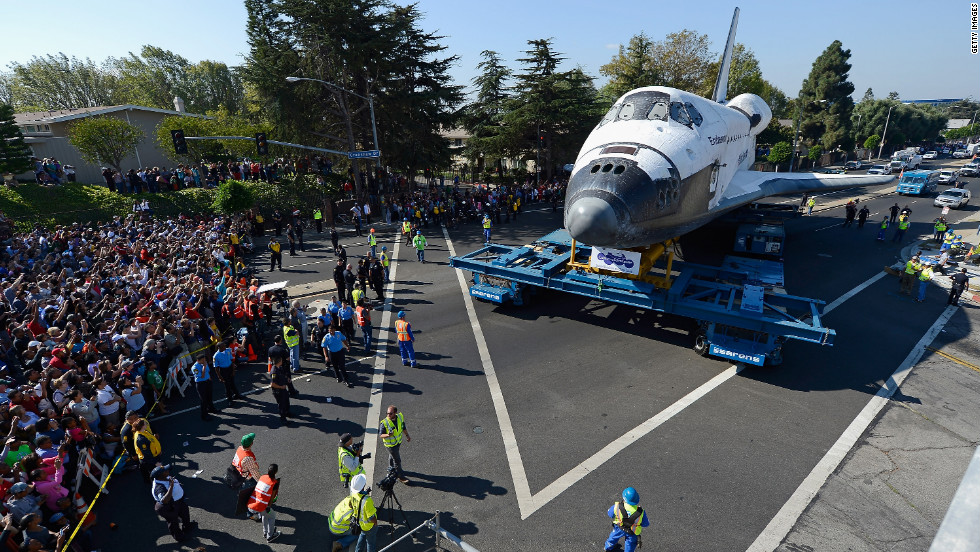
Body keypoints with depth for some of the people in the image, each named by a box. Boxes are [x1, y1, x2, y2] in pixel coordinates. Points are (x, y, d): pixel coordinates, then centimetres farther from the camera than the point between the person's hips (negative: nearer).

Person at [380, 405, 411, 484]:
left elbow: (403, 427, 3)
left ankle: (391, 469, 54)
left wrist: (407, 435, 11)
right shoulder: (384, 422, -30)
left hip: (398, 441, 5)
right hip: (390, 444, -5)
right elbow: (381, 435, -20)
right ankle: (401, 476, 24)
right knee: (397, 460, 6)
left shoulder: (400, 417, -15)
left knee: (392, 456, 29)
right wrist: (388, 435, -40)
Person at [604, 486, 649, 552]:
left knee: (615, 535, 35)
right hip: (632, 532, -1)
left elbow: (610, 514, -14)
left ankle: (608, 546, 63)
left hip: (619, 527, 1)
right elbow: (646, 524, -17)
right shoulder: (640, 512, -38)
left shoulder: (617, 507, -37)